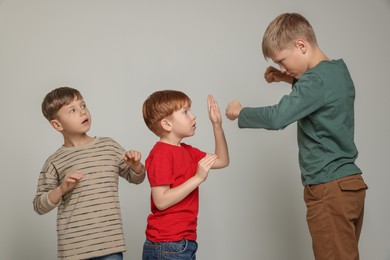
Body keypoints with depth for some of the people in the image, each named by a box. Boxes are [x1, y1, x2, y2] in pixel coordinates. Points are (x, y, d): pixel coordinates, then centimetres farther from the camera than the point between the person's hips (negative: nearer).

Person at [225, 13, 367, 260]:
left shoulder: (315, 80, -18)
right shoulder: (339, 70, 11)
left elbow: (277, 117, -27)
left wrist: (240, 112, -11)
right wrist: (293, 80, 16)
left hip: (329, 189, -9)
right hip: (350, 183, 9)